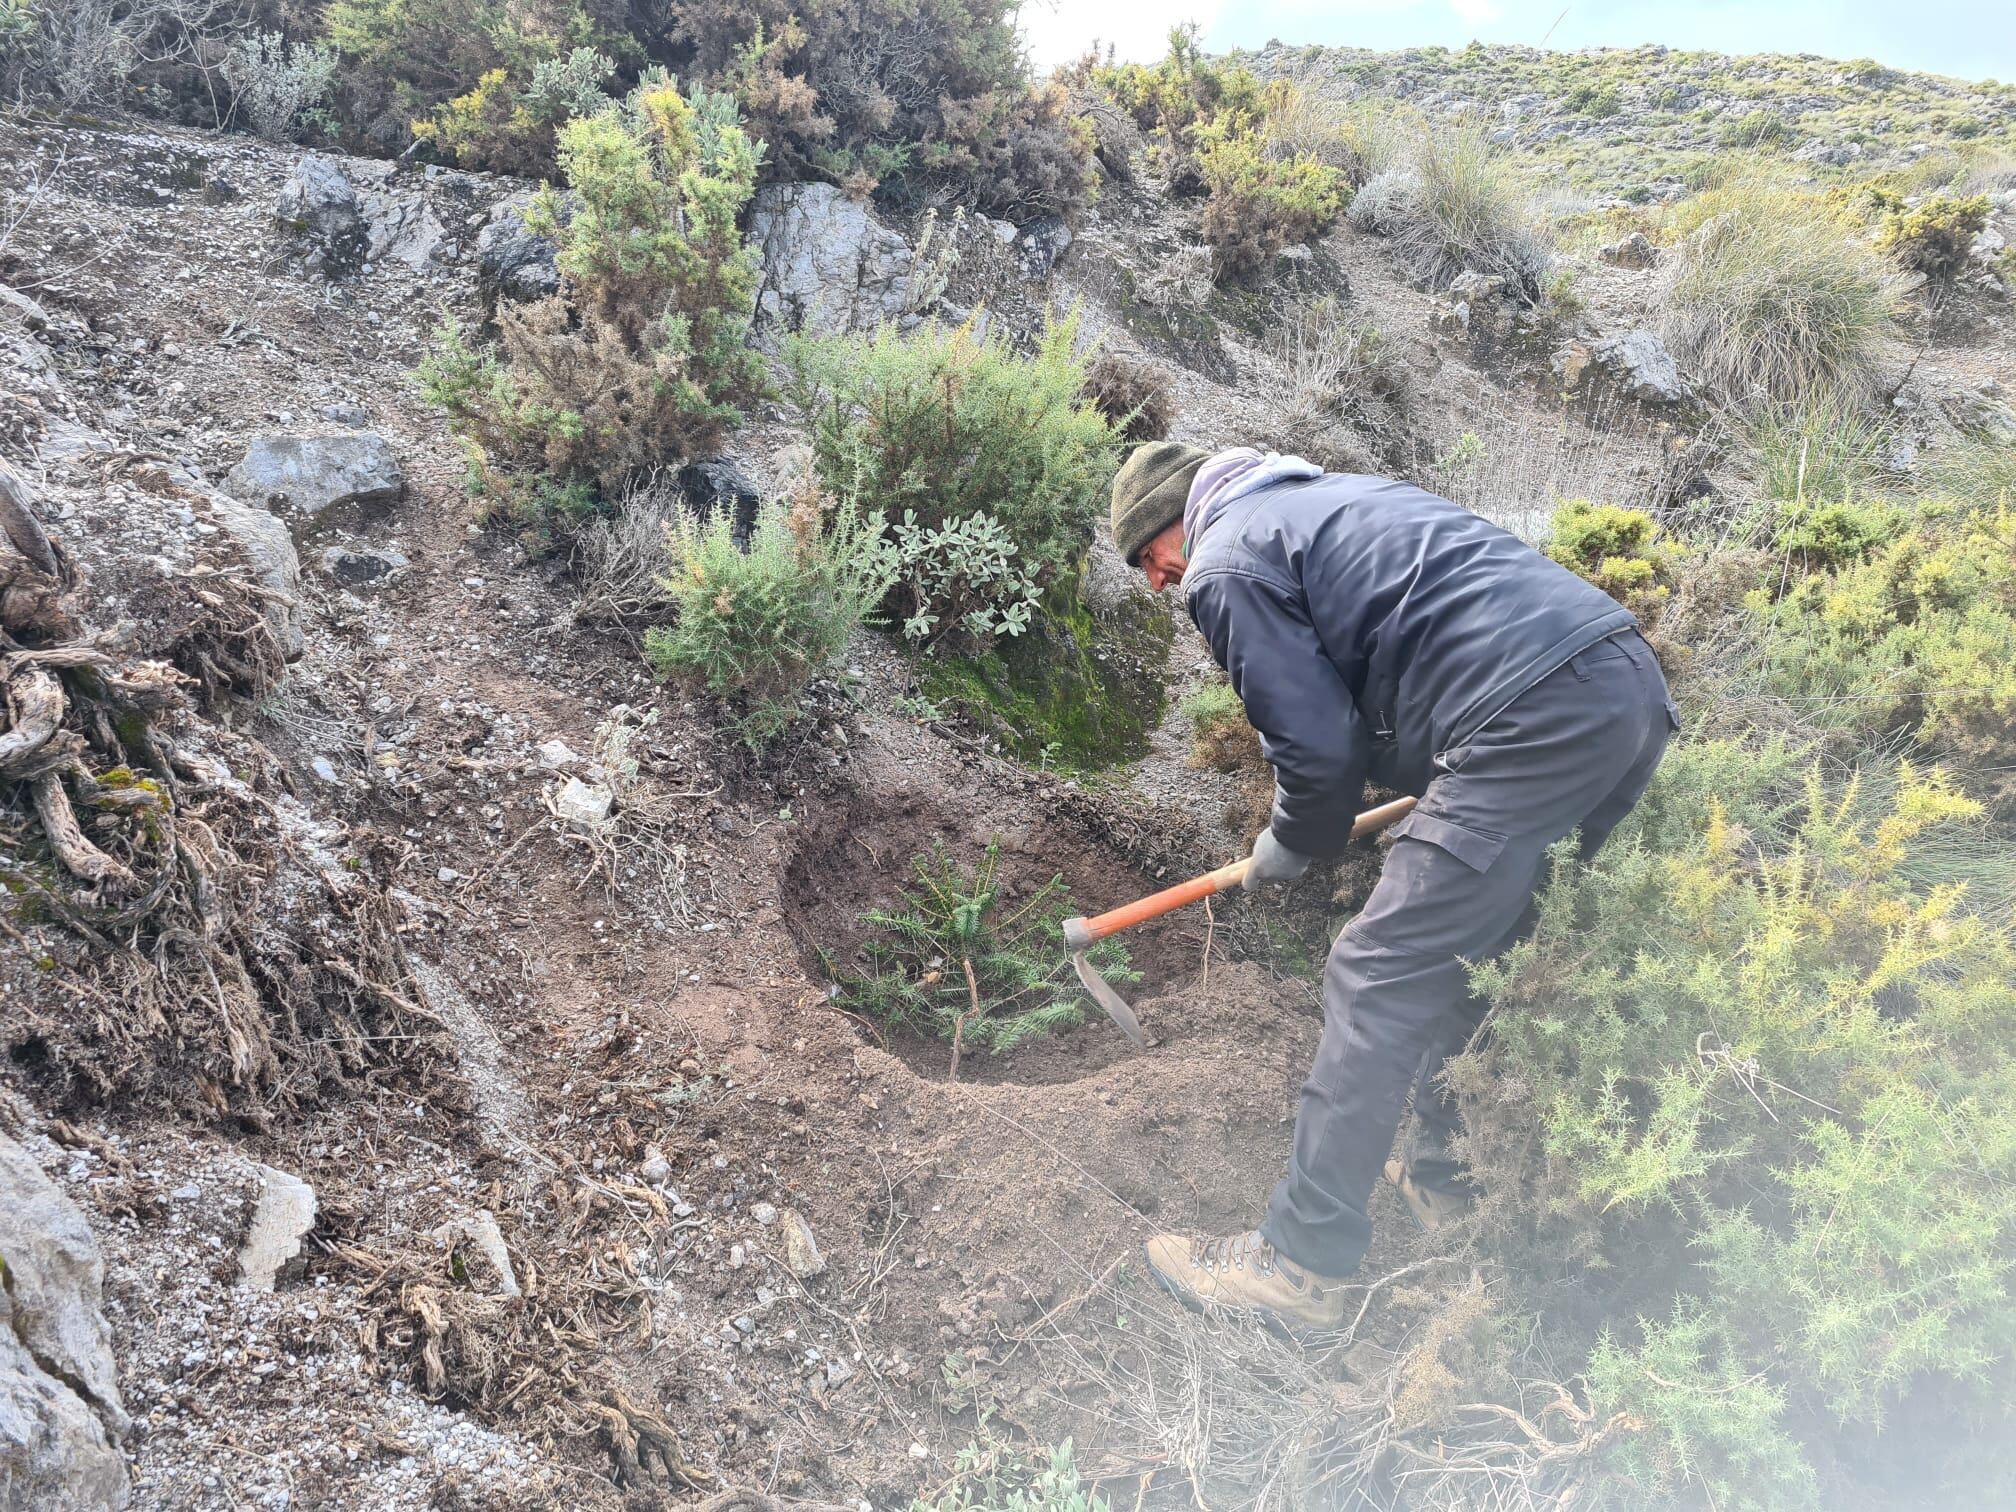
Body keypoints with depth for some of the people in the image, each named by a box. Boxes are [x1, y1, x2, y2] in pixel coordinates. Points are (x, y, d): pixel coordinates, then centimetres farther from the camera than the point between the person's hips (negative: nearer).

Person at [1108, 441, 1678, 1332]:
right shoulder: (1322, 493, 29)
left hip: (1532, 716, -10)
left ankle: (1299, 1265, 1)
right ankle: (1443, 1181, 36)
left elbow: (1318, 745, -4)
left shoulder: (1224, 566, 1)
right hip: (1636, 682, 10)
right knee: (1475, 951, 23)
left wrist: (1290, 849, 16)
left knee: (1378, 981, -5)